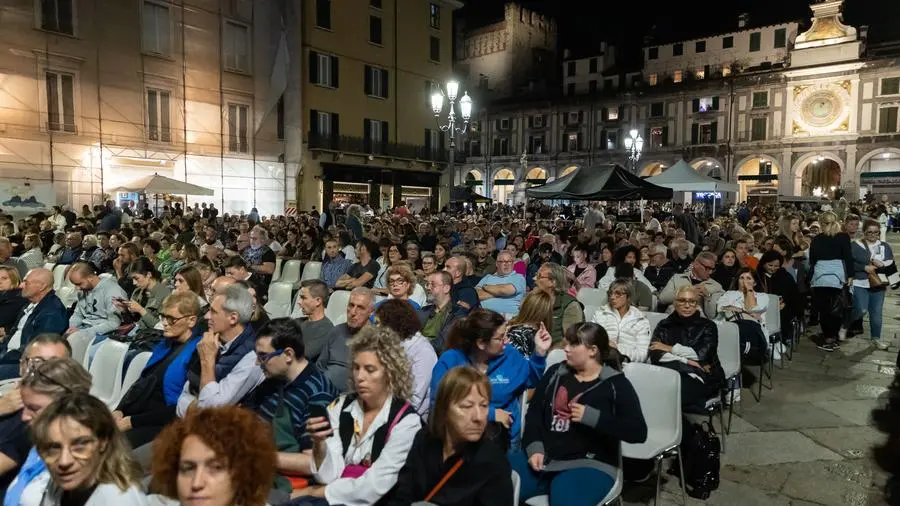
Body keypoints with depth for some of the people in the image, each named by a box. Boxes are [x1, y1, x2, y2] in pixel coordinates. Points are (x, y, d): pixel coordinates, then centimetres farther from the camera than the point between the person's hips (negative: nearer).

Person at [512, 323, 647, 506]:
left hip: (589, 464, -4)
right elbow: (534, 413, 10)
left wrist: (591, 417, -16)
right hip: (544, 457, 4)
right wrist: (534, 448, -7)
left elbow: (638, 432, -8)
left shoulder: (616, 384, 0)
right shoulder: (556, 373, 13)